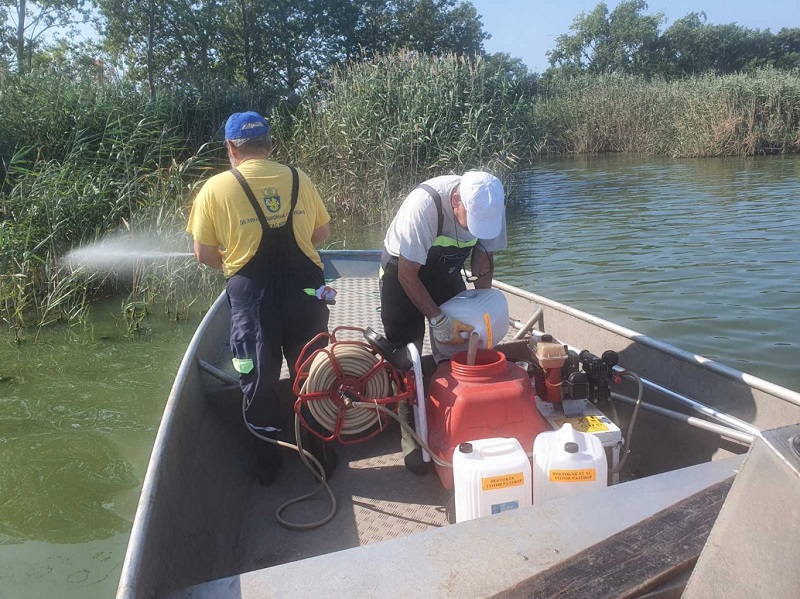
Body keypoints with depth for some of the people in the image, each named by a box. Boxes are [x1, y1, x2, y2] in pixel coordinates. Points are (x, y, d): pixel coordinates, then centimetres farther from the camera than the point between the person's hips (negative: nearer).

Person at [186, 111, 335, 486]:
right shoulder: (299, 180, 3)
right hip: (305, 290, 2)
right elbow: (322, 232, 10)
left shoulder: (216, 188, -5)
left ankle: (268, 465, 27)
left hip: (252, 295, -2)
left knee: (258, 382, 14)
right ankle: (321, 456, 28)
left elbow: (204, 254, -5)